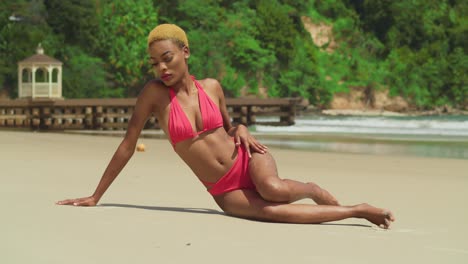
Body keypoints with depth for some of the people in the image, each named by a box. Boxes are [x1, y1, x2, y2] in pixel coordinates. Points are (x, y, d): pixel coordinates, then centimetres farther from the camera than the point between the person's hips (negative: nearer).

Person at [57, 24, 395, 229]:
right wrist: (95, 197, -2)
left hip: (247, 159, 1)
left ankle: (313, 190, 0)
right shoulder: (154, 93, -8)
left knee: (272, 189, -36)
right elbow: (127, 145, -4)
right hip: (225, 191, -1)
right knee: (270, 211, -33)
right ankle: (357, 210, -16)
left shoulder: (212, 87, 0)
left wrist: (240, 129, -6)